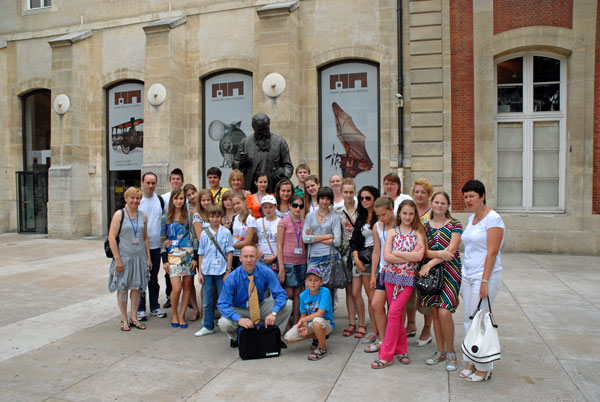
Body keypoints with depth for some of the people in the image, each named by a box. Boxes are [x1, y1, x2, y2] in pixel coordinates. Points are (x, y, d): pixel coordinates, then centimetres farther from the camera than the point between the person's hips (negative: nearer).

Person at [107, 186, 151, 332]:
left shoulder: (143, 216, 8)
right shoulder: (119, 215, -6)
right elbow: (111, 238, -10)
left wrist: (148, 258, 10)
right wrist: (117, 259, -15)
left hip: (139, 257, 4)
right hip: (124, 256, -4)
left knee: (137, 287, 8)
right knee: (123, 288, 5)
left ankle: (134, 317, 21)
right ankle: (124, 319, 17)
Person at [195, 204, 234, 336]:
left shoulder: (226, 232, -1)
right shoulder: (204, 233, 5)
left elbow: (229, 253, -1)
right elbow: (201, 254, 8)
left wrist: (228, 271, -6)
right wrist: (200, 272, 4)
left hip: (221, 271, -2)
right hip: (207, 271, 2)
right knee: (208, 301, 9)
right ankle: (208, 326, 22)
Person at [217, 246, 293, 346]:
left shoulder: (266, 272, -16)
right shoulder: (232, 278, -19)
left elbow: (280, 294, -19)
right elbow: (222, 304, -24)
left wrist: (273, 313, -37)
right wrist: (239, 319, -41)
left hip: (261, 307, 2)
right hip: (240, 310, -1)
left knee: (288, 304, -20)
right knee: (224, 324, -32)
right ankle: (236, 337, 5)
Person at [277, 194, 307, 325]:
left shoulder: (304, 223, 9)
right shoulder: (284, 222, -4)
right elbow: (279, 246, -6)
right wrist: (281, 268, -10)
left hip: (301, 262, 4)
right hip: (287, 262, -4)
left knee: (298, 294, 8)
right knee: (289, 294, -2)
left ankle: (295, 323, 17)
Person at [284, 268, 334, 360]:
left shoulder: (325, 292, -19)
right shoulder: (303, 295, -2)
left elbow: (320, 314, -26)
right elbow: (304, 315, 3)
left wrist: (302, 320, -17)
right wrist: (305, 327, -18)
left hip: (325, 324, -6)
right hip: (309, 324, 6)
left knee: (317, 321, -40)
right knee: (288, 338, -11)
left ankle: (322, 349, -13)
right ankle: (316, 337, 11)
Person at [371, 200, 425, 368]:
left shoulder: (418, 233, 2)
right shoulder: (391, 232, 5)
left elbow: (419, 256, -13)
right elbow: (387, 256, -8)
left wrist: (396, 252, -9)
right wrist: (410, 256, -10)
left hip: (408, 278, -2)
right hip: (391, 276, 2)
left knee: (394, 312, -10)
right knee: (396, 314, 8)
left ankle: (386, 355, -2)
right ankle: (401, 349, 24)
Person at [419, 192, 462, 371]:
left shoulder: (455, 224, -1)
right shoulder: (425, 226, 10)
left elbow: (451, 251, -10)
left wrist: (430, 263, -15)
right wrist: (439, 253, -16)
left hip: (449, 271, -4)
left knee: (444, 312, -12)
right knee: (434, 312, 6)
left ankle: (450, 353, 7)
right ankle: (440, 351, 21)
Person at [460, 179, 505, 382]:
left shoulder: (493, 218, -12)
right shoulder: (472, 218, 13)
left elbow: (492, 252, -17)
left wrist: (484, 281, -21)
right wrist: (465, 276, 16)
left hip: (485, 276, -8)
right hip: (468, 275, 8)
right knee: (469, 321, 11)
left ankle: (484, 368, 10)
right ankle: (471, 362, 23)